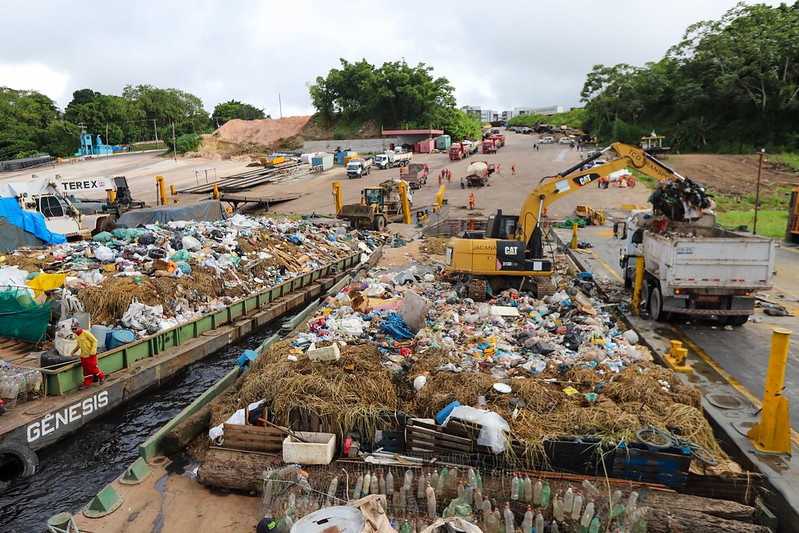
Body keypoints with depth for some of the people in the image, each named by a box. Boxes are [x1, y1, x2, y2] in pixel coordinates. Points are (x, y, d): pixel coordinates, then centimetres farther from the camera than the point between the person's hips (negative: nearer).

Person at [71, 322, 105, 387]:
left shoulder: (86, 333, -17)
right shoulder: (76, 335, 8)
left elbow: (95, 341, -17)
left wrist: (93, 351, -23)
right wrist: (74, 350, 11)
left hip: (90, 355, -7)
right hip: (83, 355, 7)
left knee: (92, 368, -3)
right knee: (86, 370, 12)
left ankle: (101, 377, 19)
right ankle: (87, 383, 19)